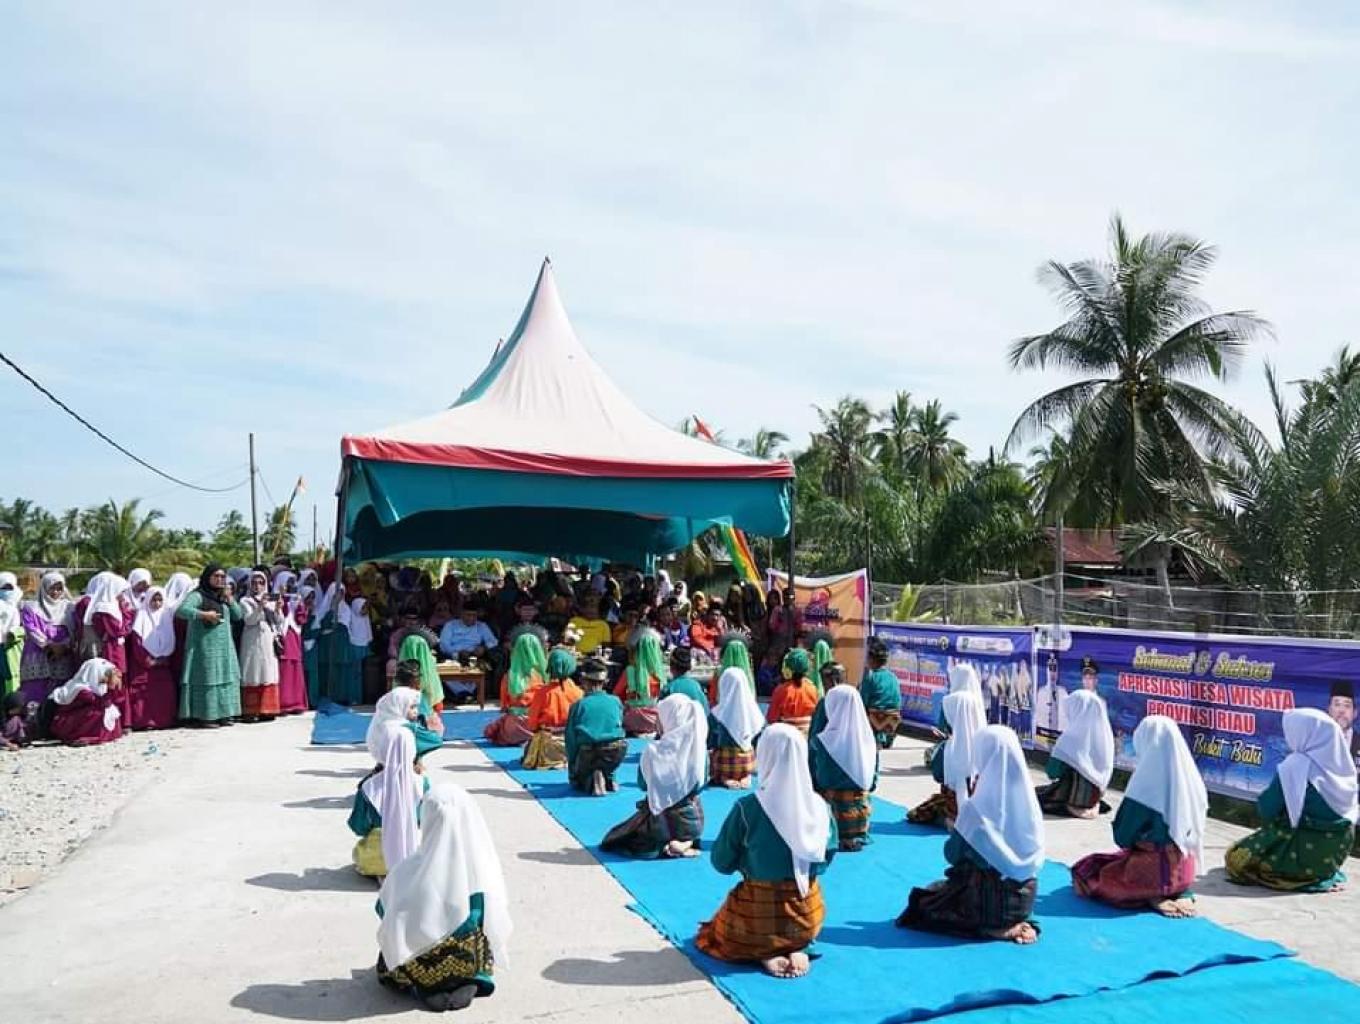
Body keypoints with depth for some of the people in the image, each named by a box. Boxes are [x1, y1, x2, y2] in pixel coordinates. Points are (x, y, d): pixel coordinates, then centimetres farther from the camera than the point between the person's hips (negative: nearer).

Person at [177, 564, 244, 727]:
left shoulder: (223, 597, 17)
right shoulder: (198, 595, -5)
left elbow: (237, 616, 14)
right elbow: (181, 610, -19)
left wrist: (229, 598, 2)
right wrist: (204, 614, -21)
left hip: (225, 646, 7)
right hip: (206, 646, -7)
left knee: (225, 678, 6)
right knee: (207, 679, -7)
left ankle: (222, 714, 12)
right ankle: (206, 716, -4)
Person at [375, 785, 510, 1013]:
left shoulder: (411, 870, -23)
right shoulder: (485, 864, -17)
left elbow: (384, 910, -7)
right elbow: (497, 920, -6)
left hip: (428, 968, -1)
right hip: (472, 963, 1)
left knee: (386, 958, 30)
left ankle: (423, 988, 5)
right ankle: (468, 984, 8)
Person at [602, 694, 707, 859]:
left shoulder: (655, 751, -19)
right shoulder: (701, 748, -11)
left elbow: (642, 783, -5)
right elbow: (700, 783, 1)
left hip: (664, 819, -3)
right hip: (694, 819, 3)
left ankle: (664, 846, -2)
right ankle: (686, 843, 5)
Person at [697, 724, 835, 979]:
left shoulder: (747, 808, -20)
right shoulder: (820, 806, -11)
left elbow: (721, 862, -9)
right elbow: (827, 857, 3)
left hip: (758, 913, -3)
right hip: (808, 917, 3)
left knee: (716, 929, 29)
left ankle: (764, 953, 2)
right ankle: (797, 950, 6)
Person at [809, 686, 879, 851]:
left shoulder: (818, 743, -18)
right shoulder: (868, 740, -8)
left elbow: (810, 782, -7)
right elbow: (873, 781, 2)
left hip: (831, 808, -3)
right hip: (860, 806, 3)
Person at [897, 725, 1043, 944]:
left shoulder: (977, 808, -23)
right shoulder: (1028, 801, -10)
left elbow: (953, 853, -10)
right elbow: (1037, 855, 4)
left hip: (987, 904, -5)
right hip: (1024, 899, 5)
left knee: (923, 899, 18)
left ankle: (994, 926, 1)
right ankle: (1014, 921, 9)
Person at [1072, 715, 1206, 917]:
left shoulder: (1146, 781, -21)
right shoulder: (1191, 777, -6)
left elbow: (1123, 837, -12)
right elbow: (1195, 829, 7)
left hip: (1153, 869, -7)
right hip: (1185, 869, 7)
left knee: (1083, 870, 11)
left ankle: (1151, 897, -2)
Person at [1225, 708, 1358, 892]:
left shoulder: (1296, 765, -20)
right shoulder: (1341, 764, -1)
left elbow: (1268, 810, -17)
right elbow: (1350, 810, 11)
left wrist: (1262, 800, 5)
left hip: (1305, 852, -8)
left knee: (1236, 856, 7)